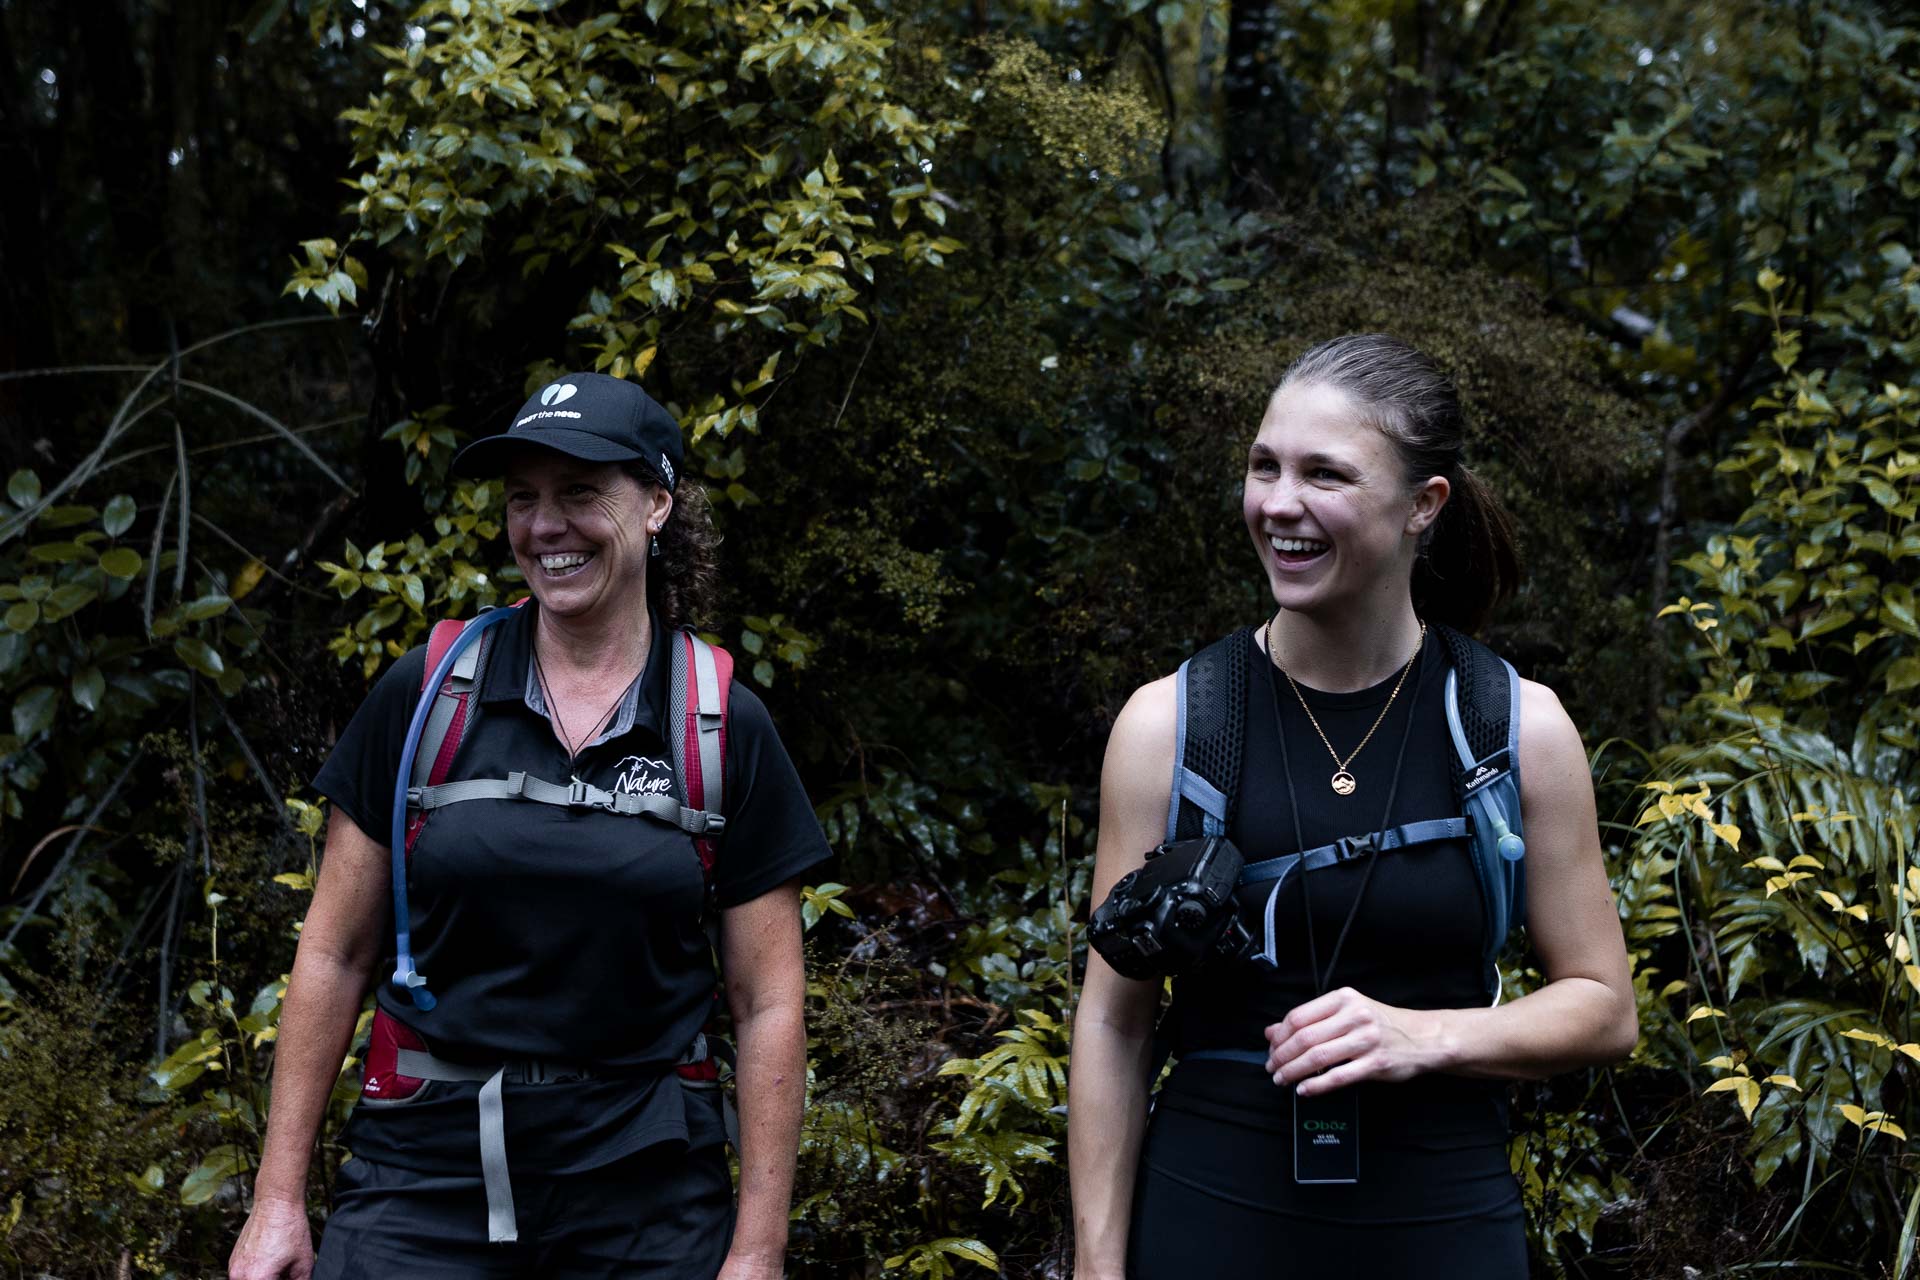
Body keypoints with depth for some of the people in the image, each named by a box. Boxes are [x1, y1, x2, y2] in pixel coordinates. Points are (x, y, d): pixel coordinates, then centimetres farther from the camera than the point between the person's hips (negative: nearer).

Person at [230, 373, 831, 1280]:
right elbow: (333, 955, 3)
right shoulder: (423, 695, 0)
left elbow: (767, 1006, 0)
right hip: (426, 1170, 0)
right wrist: (278, 1200, 0)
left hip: (644, 1190, 0)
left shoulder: (728, 729, -1)